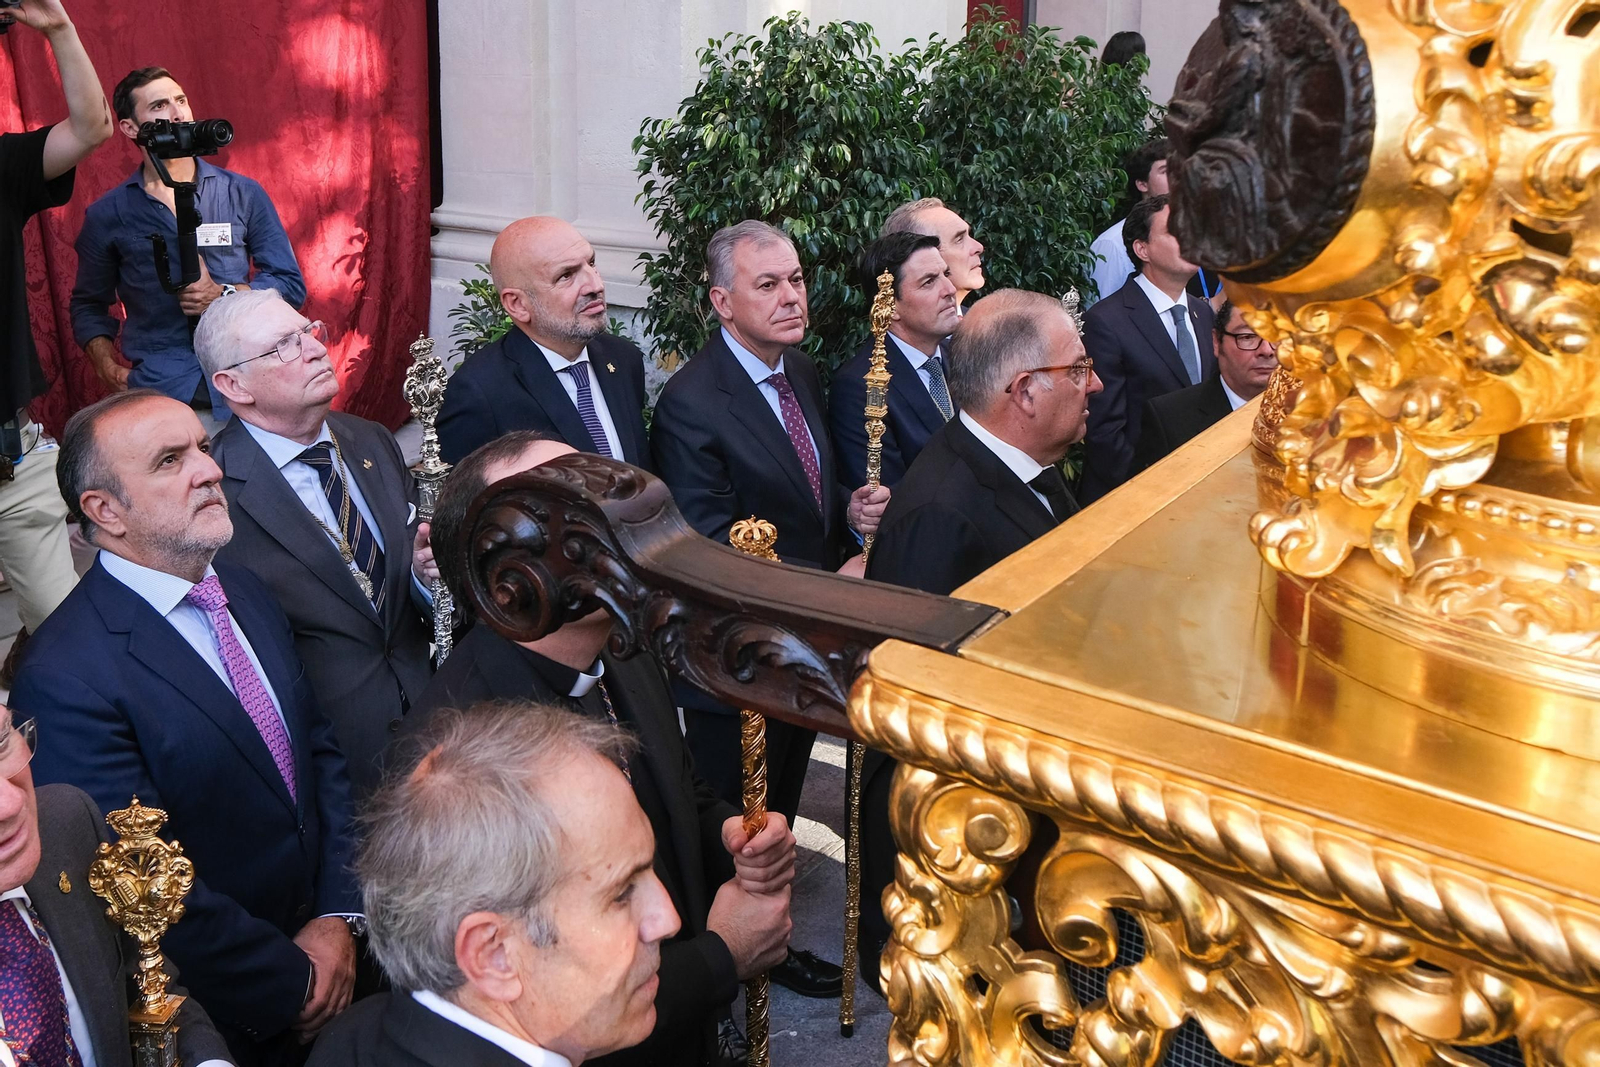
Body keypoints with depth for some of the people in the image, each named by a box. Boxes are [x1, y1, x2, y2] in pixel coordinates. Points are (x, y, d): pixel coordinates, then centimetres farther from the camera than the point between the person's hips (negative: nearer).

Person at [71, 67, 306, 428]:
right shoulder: (108, 215, 8)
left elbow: (291, 285, 6)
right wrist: (110, 368, 2)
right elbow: (89, 305, 19)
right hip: (157, 395, 0)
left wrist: (223, 296, -11)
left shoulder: (244, 194, 6)